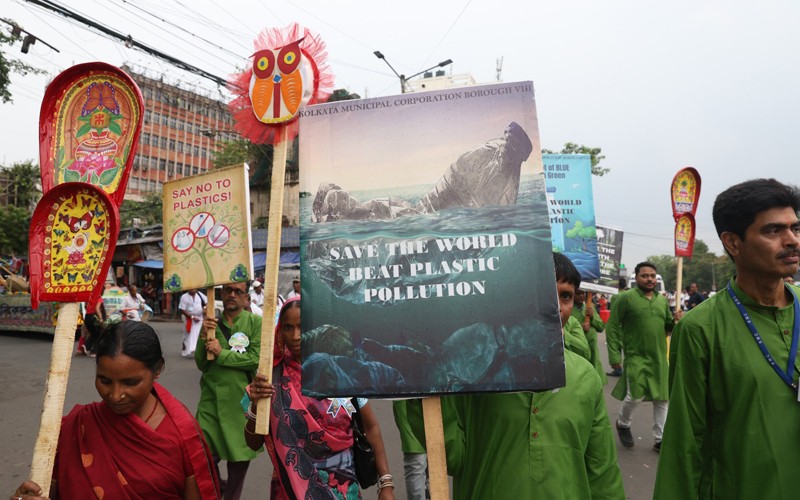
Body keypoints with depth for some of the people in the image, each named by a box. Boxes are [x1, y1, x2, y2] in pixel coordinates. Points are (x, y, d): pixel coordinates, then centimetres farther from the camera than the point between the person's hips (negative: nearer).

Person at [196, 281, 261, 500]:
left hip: (242, 401, -2)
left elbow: (256, 358, -16)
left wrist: (221, 354, -15)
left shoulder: (256, 323, -5)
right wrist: (204, 337, -14)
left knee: (240, 457, 10)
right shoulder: (211, 322, 5)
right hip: (211, 400, 2)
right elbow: (201, 364, 0)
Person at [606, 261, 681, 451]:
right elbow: (612, 327, -10)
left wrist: (675, 321, -6)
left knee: (662, 398, 9)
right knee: (635, 397, -7)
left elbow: (667, 325, 18)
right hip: (636, 357, -5)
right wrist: (614, 355, -15)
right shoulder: (626, 298, -9)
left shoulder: (662, 299, 9)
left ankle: (660, 439, 23)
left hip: (659, 358, 6)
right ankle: (623, 424, 24)